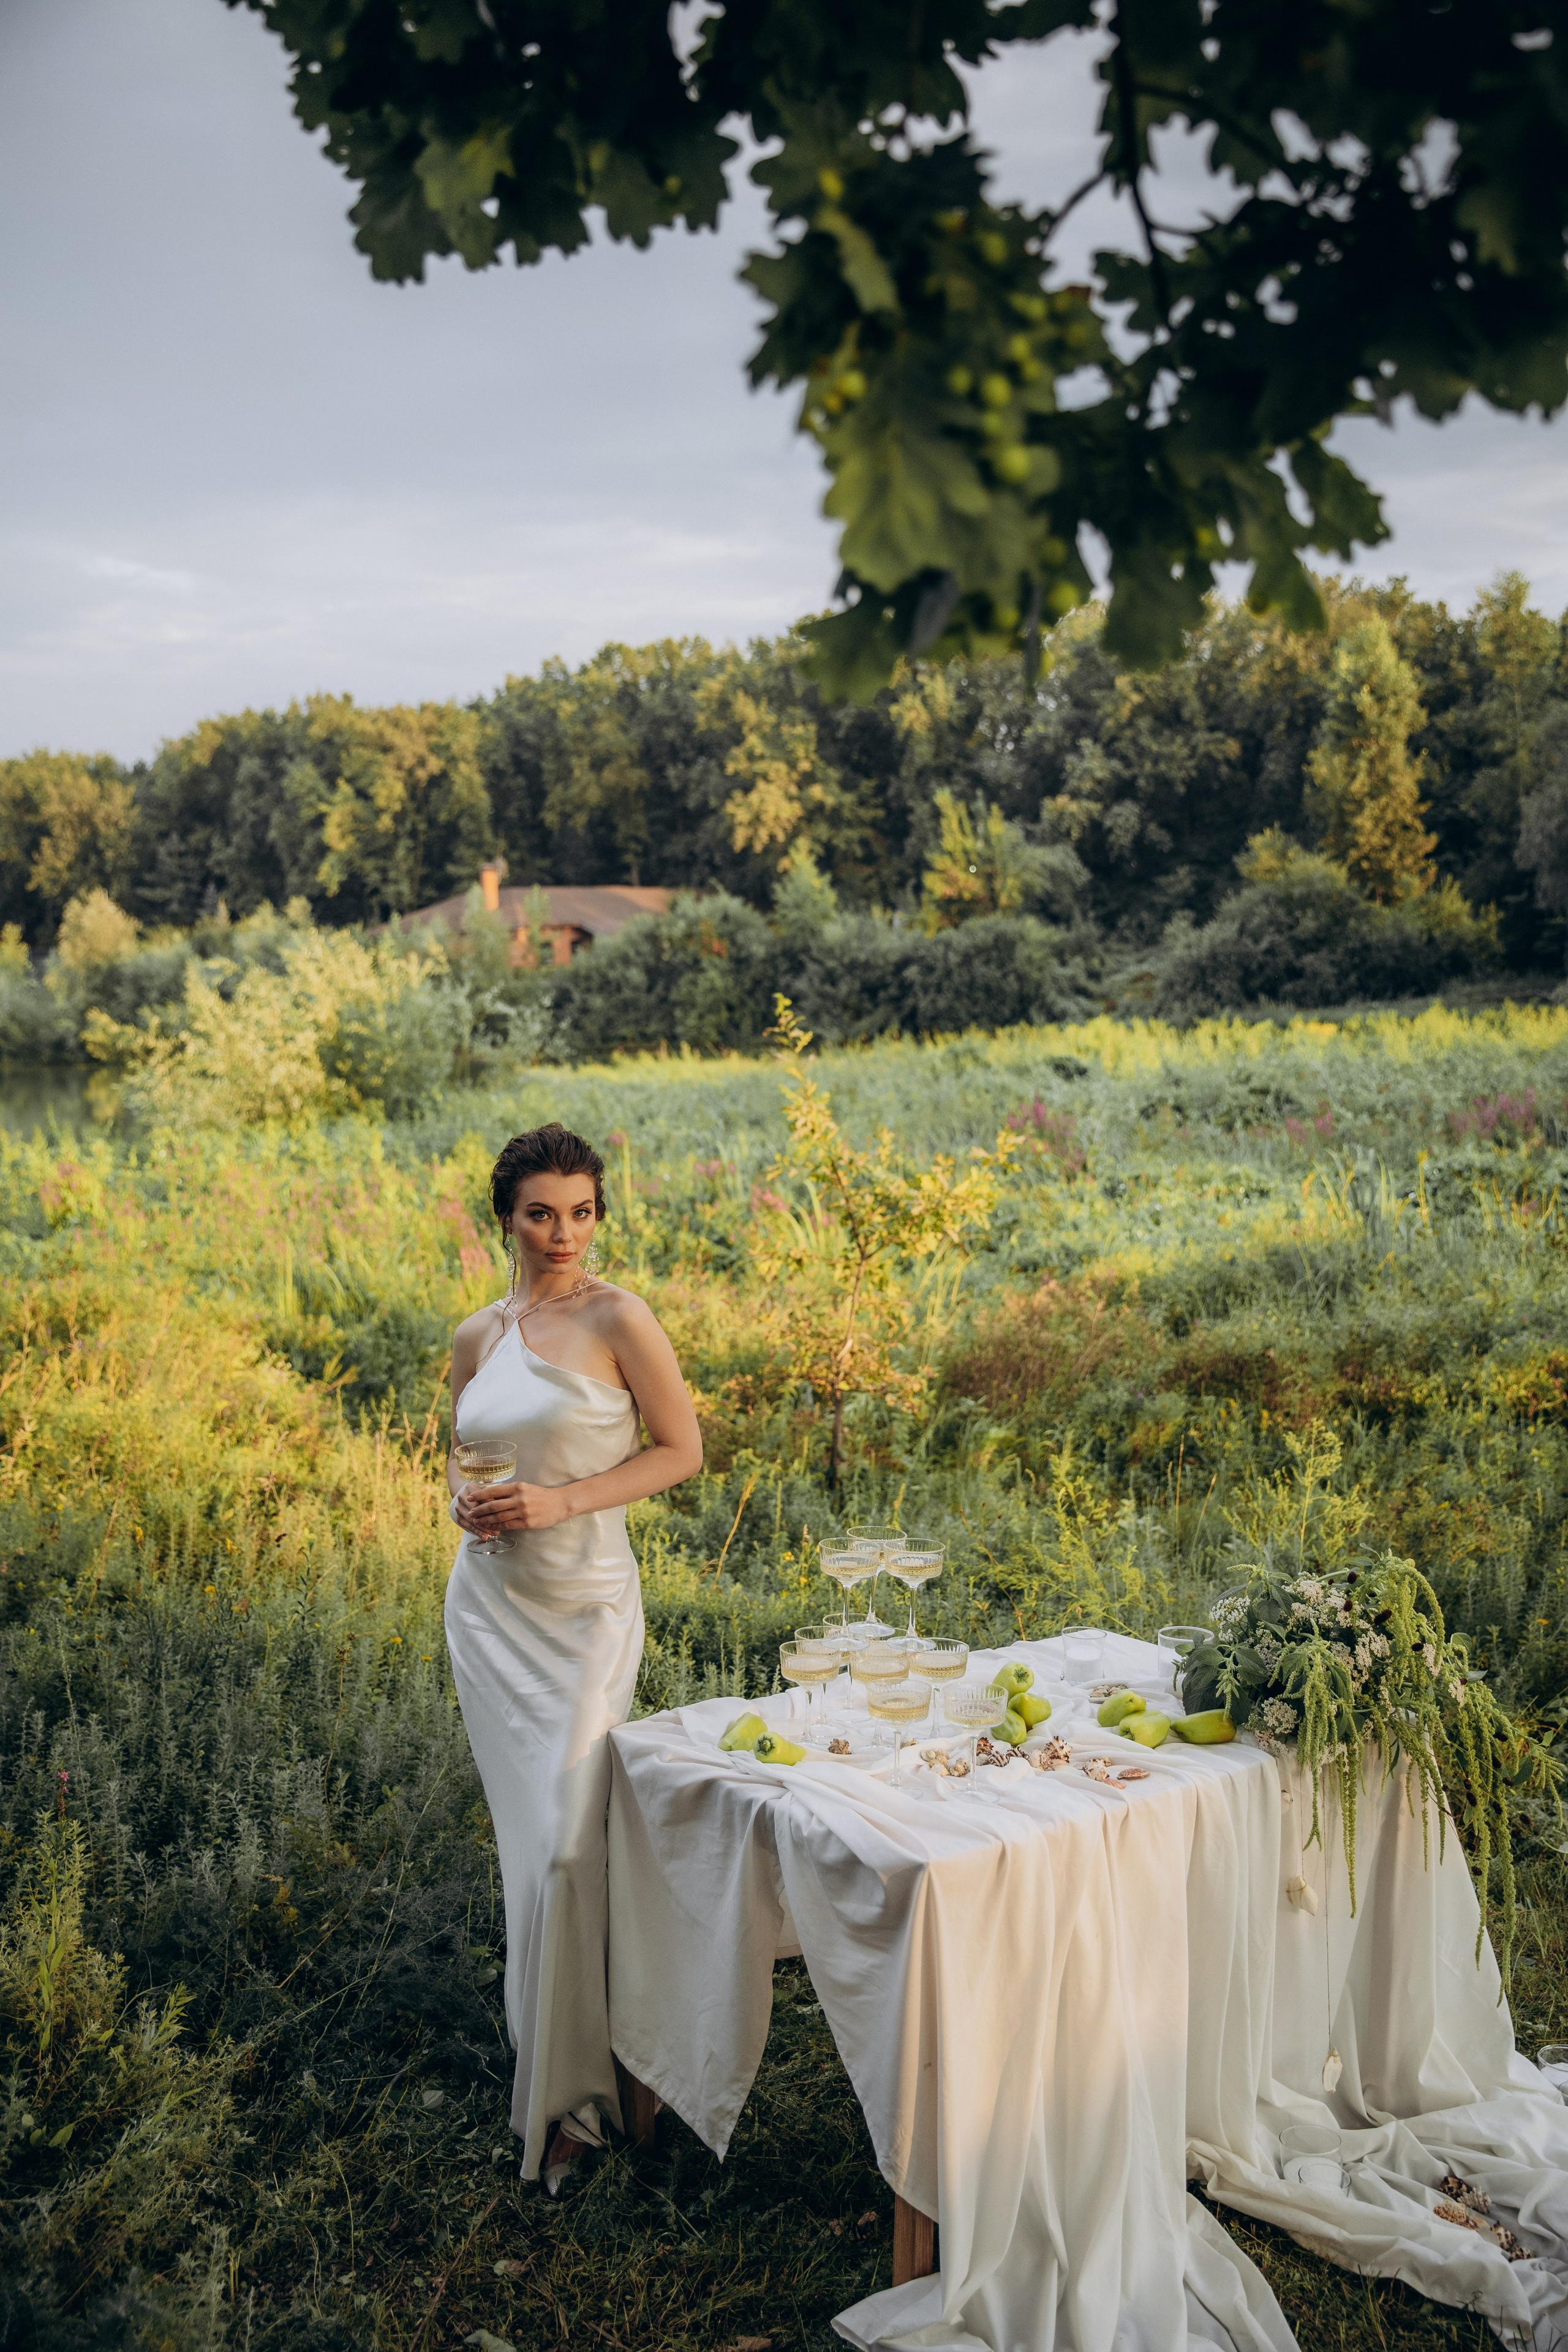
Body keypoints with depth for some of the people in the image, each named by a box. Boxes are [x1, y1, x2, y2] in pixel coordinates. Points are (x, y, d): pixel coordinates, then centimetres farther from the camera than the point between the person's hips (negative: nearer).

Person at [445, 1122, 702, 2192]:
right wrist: (464, 1499, -3)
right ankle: (547, 2052, 29)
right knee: (527, 1834, 12)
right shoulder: (478, 1336, 7)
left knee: (566, 1840, -5)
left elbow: (681, 1448, -7)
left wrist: (563, 1500, -17)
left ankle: (566, 2091, 10)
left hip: (584, 1602, -5)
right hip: (488, 1605, 5)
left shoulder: (618, 1318, -9)